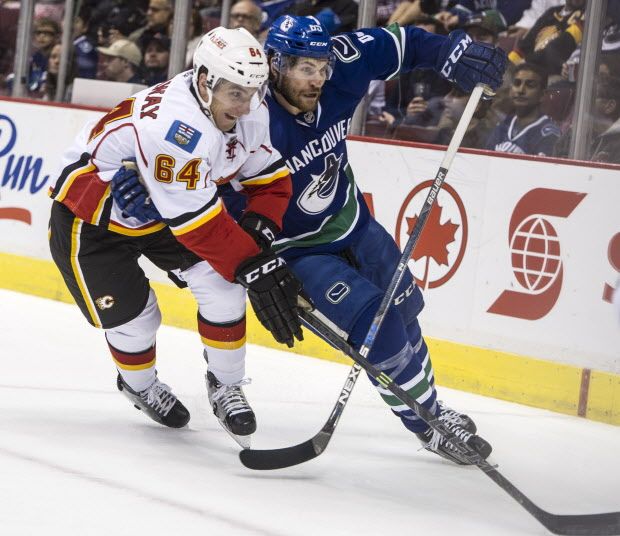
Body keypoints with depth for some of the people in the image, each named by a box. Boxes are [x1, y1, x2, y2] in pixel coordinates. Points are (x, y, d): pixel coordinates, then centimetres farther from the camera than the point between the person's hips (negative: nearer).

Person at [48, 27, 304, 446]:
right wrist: (254, 266, -34)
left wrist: (258, 229, -19)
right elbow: (198, 221, -36)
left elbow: (271, 177, -2)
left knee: (222, 284, -12)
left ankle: (226, 385, 8)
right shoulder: (175, 126, -39)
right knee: (132, 317, -6)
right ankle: (139, 383, 28)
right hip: (91, 215, -6)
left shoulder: (249, 112, -15)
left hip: (158, 206, 7)